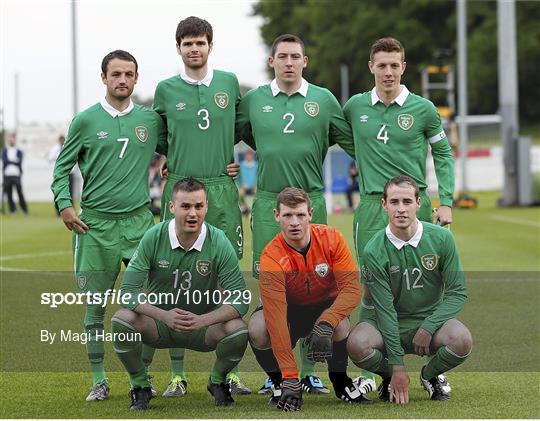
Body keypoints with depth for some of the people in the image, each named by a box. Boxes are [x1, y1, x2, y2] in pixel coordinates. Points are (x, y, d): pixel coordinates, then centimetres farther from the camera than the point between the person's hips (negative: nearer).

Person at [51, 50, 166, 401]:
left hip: (139, 220, 2)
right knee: (95, 306, 2)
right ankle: (99, 381, 10)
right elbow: (63, 167, 7)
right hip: (95, 224, -1)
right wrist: (64, 204, -5)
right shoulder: (86, 121, 2)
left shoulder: (151, 120, 7)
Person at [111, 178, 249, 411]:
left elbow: (239, 300, -17)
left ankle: (218, 381, 5)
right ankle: (140, 386, -2)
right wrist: (165, 316, -34)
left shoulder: (219, 242, -14)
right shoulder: (153, 238, -14)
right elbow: (128, 290, -17)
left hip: (203, 324, 0)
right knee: (122, 320, -29)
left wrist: (201, 320, -34)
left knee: (238, 330, -29)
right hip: (159, 322, 0)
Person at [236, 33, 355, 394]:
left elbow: (351, 141, 12)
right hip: (268, 202, 0)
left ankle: (309, 371, 7)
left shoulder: (323, 100, 6)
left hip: (311, 200, 0)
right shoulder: (253, 101, 7)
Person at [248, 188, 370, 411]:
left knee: (340, 324, -34)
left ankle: (340, 382, -5)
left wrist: (325, 324, -43)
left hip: (325, 306, 1)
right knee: (257, 329, -32)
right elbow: (276, 316, -36)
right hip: (290, 308, -1)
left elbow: (352, 288, -24)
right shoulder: (271, 257, -28)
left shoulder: (331, 239, -20)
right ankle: (280, 384, -4)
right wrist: (290, 378, -43)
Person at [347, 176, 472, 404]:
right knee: (357, 344, -33)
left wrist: (428, 327, -19)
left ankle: (429, 375, 5)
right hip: (388, 324, -1)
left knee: (462, 340, -32)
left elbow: (457, 293, -5)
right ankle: (389, 377, 5)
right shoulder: (374, 252, -15)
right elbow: (385, 308, -16)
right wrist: (397, 366, -19)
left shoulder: (441, 238, -10)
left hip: (431, 317, 1)